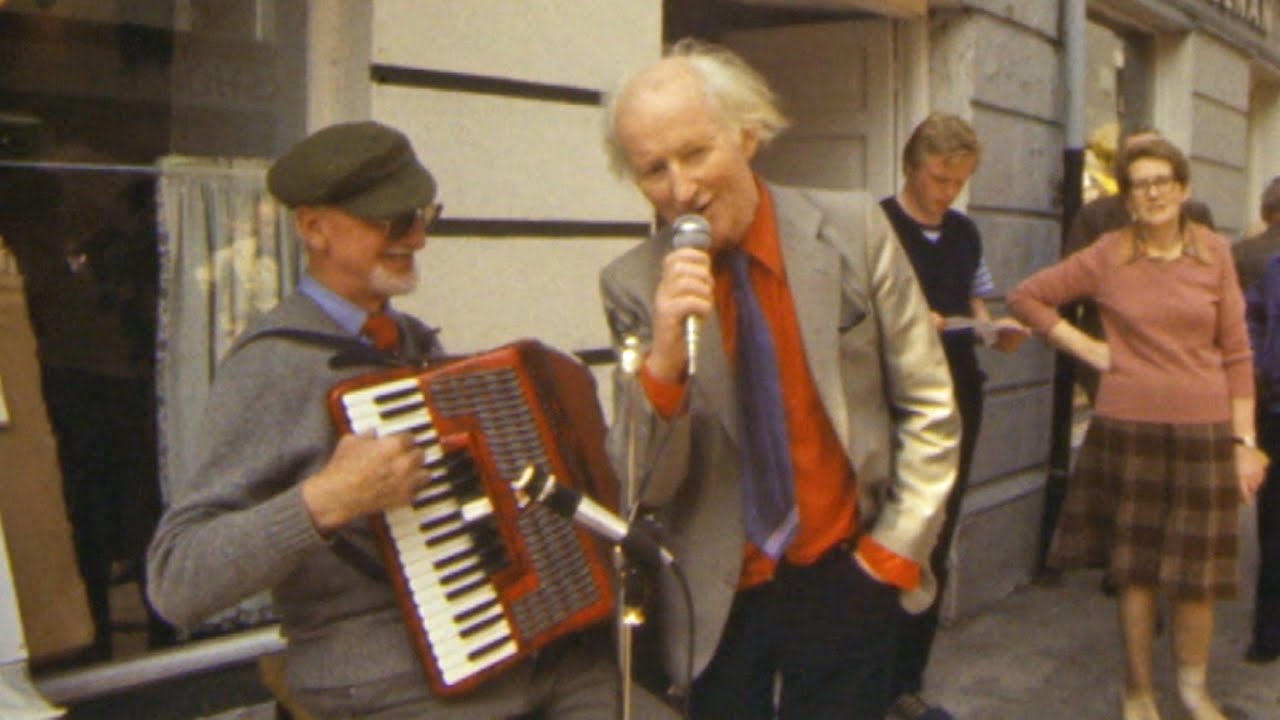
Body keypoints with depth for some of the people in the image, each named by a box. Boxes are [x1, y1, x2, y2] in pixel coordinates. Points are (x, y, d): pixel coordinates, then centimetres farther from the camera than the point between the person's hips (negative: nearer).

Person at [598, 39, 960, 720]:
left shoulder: (853, 230, -10)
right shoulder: (632, 284, -9)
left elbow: (928, 408, -2)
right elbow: (644, 487, -10)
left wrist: (896, 549, -5)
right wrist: (665, 356, -26)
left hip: (843, 580, 0)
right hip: (715, 600, 1)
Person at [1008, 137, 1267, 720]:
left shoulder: (1214, 252, 4)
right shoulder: (1107, 256, 0)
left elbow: (1237, 354, 5)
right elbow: (1025, 298, 7)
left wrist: (1245, 441, 1)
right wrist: (1087, 349, 0)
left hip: (1204, 430, 1)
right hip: (1128, 426, -1)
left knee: (1196, 573, 6)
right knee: (1134, 568, 7)